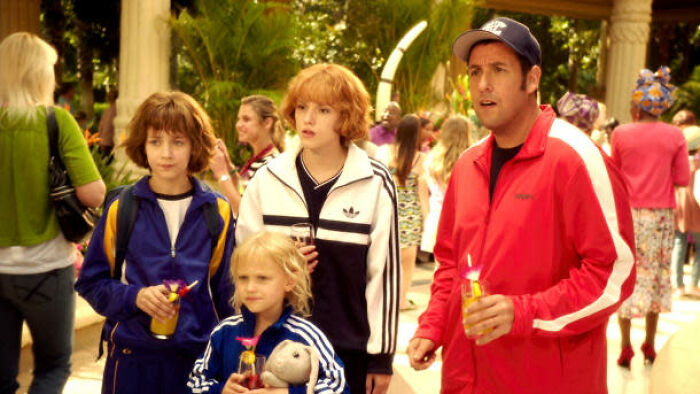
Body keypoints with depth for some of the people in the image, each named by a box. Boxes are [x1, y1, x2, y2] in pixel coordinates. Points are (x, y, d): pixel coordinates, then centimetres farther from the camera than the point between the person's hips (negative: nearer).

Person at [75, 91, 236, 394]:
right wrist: (135, 297, -14)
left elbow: (226, 289, 7)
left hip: (200, 356, 1)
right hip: (133, 357, 0)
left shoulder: (218, 211, 2)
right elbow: (91, 282, 3)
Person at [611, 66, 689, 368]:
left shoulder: (621, 134, -5)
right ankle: (649, 344, 21)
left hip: (628, 214, -1)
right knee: (656, 275, 13)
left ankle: (626, 347, 4)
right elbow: (682, 179, -1)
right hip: (660, 215, 1)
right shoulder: (675, 136, -3)